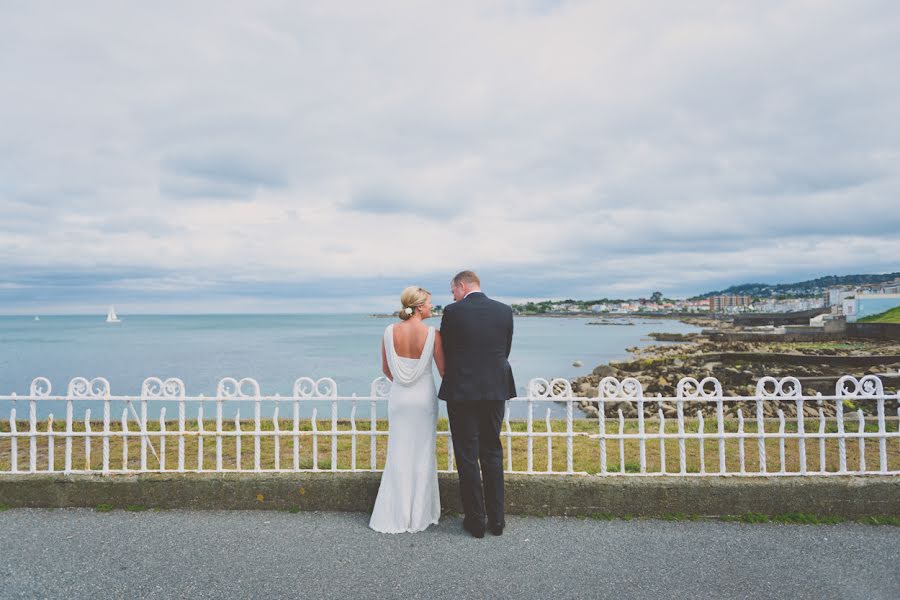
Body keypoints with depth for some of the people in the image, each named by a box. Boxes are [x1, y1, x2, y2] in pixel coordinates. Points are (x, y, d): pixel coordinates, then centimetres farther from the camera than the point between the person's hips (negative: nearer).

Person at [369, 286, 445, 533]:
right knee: (422, 455, 10)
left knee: (398, 454, 12)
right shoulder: (432, 334, -14)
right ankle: (420, 515, 18)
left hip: (398, 398, 2)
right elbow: (443, 370, -6)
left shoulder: (390, 332, -5)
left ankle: (396, 514, 18)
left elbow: (386, 369, 5)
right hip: (424, 397, -2)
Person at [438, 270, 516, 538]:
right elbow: (505, 350, 8)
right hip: (496, 390, 4)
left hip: (461, 392, -4)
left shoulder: (453, 312, -9)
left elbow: (444, 352, 1)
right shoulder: (505, 310, 2)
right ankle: (496, 519, 21)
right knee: (492, 453, 16)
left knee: (467, 456, 7)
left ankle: (476, 520, 14)